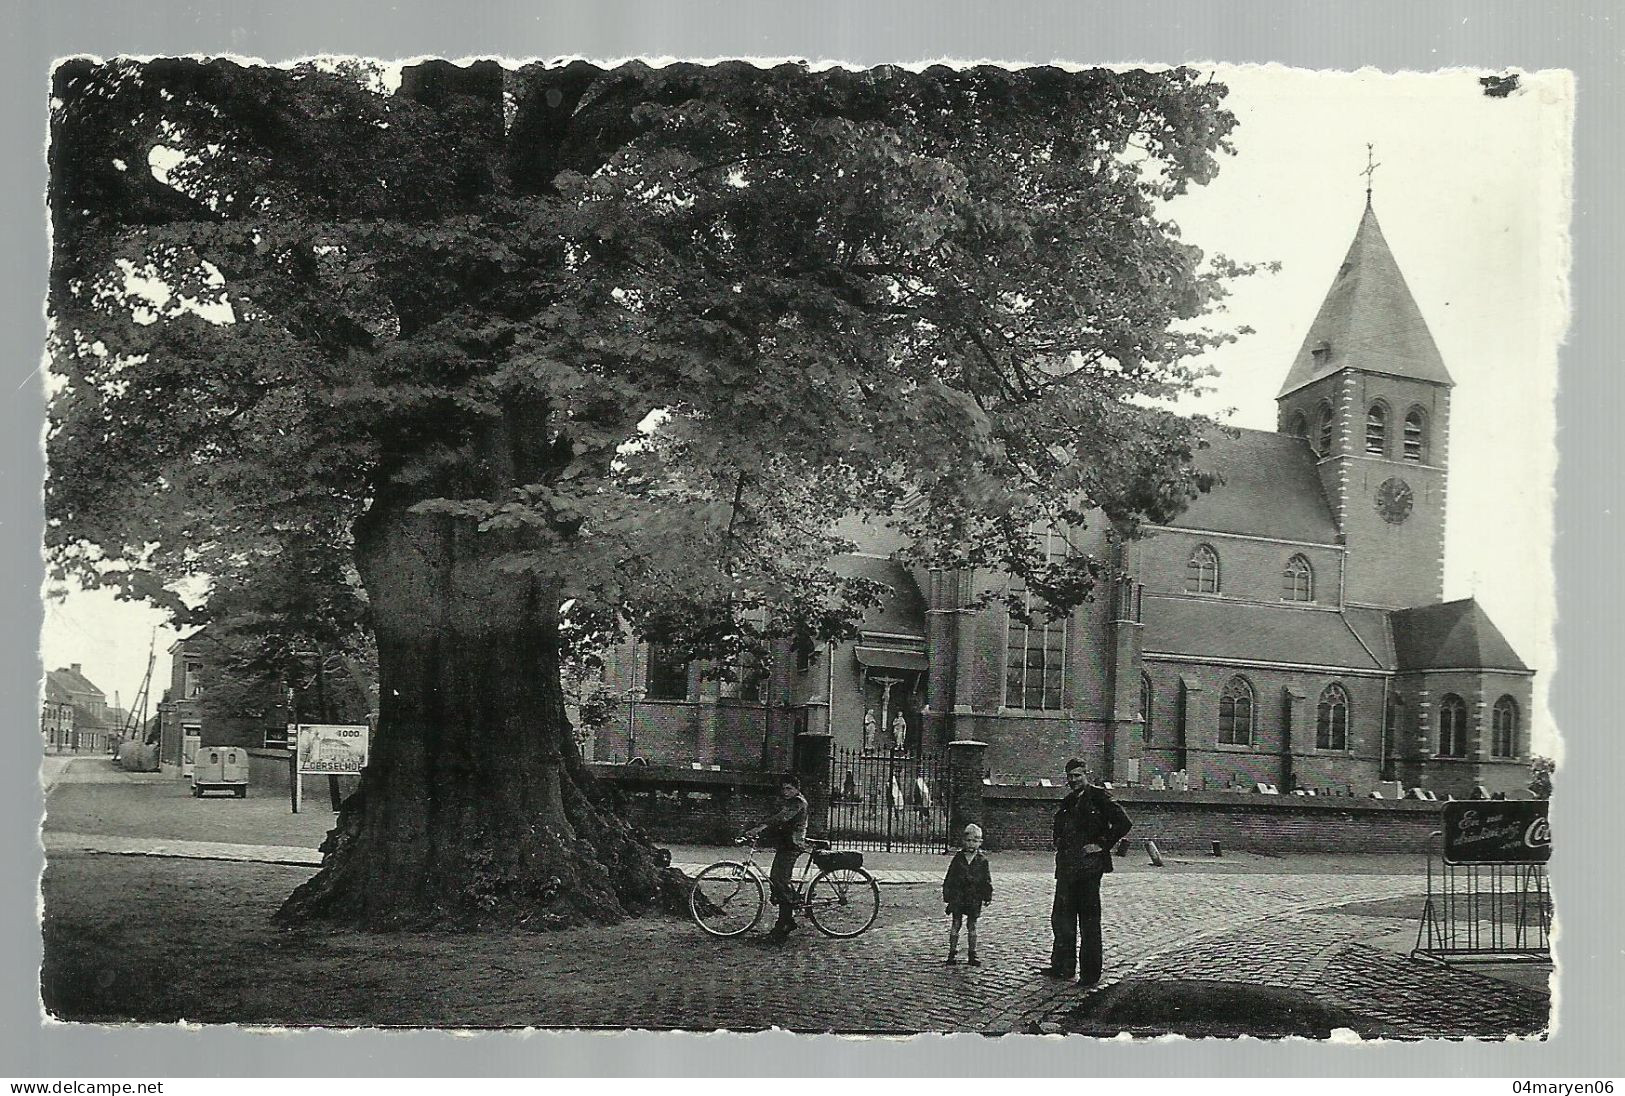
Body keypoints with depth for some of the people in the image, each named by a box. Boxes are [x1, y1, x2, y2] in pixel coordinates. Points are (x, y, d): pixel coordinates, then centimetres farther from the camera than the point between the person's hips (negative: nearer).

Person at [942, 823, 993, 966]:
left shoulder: (982, 860, 2)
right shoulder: (958, 858, 1)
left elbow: (987, 880, 7)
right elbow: (950, 877, 4)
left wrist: (988, 896, 2)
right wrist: (947, 894, 2)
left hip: (974, 899, 0)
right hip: (957, 897, 0)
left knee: (972, 926, 6)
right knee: (955, 924, 4)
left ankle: (972, 955, 13)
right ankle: (952, 953, 11)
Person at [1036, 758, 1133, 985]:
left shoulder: (1098, 797, -7)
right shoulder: (1068, 802, 16)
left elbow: (1124, 823, -13)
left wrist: (1102, 845, -11)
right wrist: (1059, 847, 15)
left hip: (1089, 866, -8)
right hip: (1067, 867, 8)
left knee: (1089, 920, 0)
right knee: (1062, 917, 10)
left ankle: (1090, 973, 7)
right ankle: (1063, 967, 21)